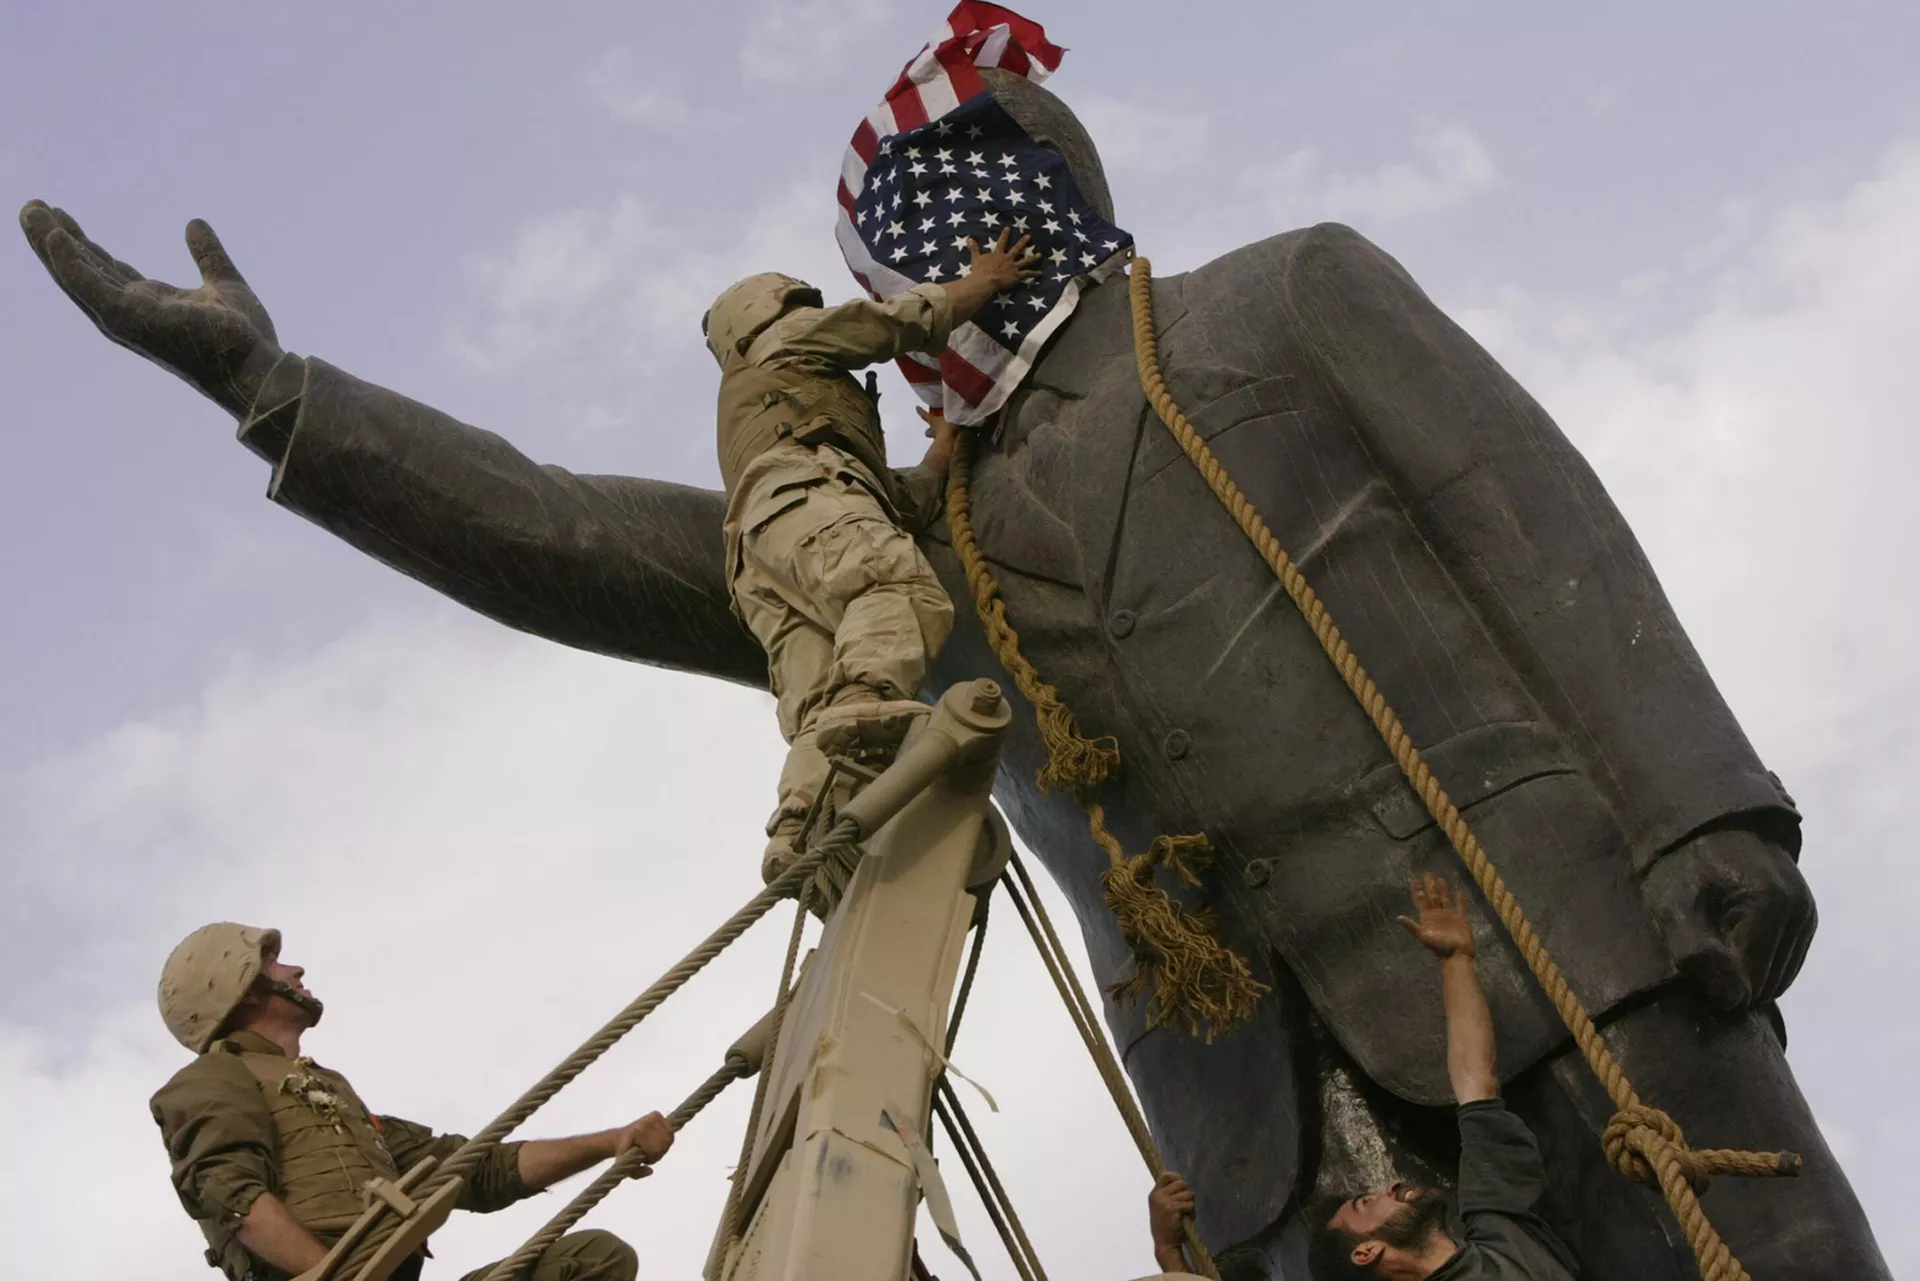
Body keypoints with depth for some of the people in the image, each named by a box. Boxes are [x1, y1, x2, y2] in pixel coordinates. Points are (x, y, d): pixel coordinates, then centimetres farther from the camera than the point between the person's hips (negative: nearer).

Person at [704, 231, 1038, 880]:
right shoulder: (781, 342, 32)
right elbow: (903, 319, 25)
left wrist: (946, 442, 50)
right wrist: (983, 280, 39)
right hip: (801, 494, -7)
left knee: (818, 708, -19)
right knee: (904, 587, -35)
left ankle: (802, 829, -43)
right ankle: (861, 704, -63)